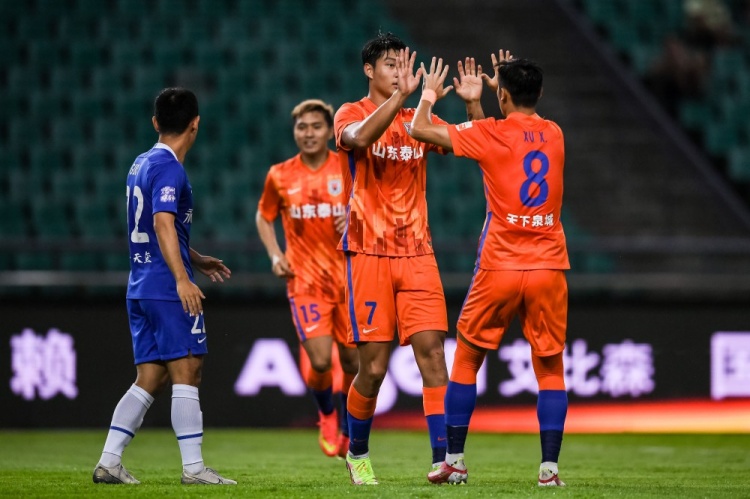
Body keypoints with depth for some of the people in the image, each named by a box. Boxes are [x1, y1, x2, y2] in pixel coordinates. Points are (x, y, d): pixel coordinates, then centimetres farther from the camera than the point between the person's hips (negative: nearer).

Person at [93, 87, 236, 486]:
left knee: (149, 379, 9)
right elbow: (163, 223, -23)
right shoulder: (169, 169, -11)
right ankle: (193, 467, -9)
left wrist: (196, 260, 37)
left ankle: (108, 462, 5)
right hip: (167, 288, -9)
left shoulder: (141, 164, 18)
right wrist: (182, 278, -30)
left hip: (141, 288, 9)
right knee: (186, 373, -7)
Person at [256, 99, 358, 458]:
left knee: (352, 359, 5)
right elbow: (264, 217, 15)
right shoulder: (280, 176, 1)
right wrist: (275, 255, 1)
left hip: (347, 276, 1)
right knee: (319, 360, -13)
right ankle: (326, 415, 18)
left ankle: (348, 429, 29)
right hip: (304, 280, -1)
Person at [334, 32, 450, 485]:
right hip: (369, 254, -4)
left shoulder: (418, 120, 12)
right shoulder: (352, 114, -1)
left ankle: (443, 458, -11)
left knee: (432, 353, -9)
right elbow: (360, 137, -25)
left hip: (417, 253, 4)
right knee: (374, 367, -2)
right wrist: (400, 96, -32)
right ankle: (357, 452, 21)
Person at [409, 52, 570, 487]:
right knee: (551, 367, 6)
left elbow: (420, 129, 2)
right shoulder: (554, 135, 7)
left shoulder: (491, 134, -7)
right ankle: (550, 467, -3)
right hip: (549, 268, 3)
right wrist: (474, 104, 24)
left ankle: (455, 462, 12)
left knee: (467, 359, 12)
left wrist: (430, 95, 19)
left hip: (499, 269, -3)